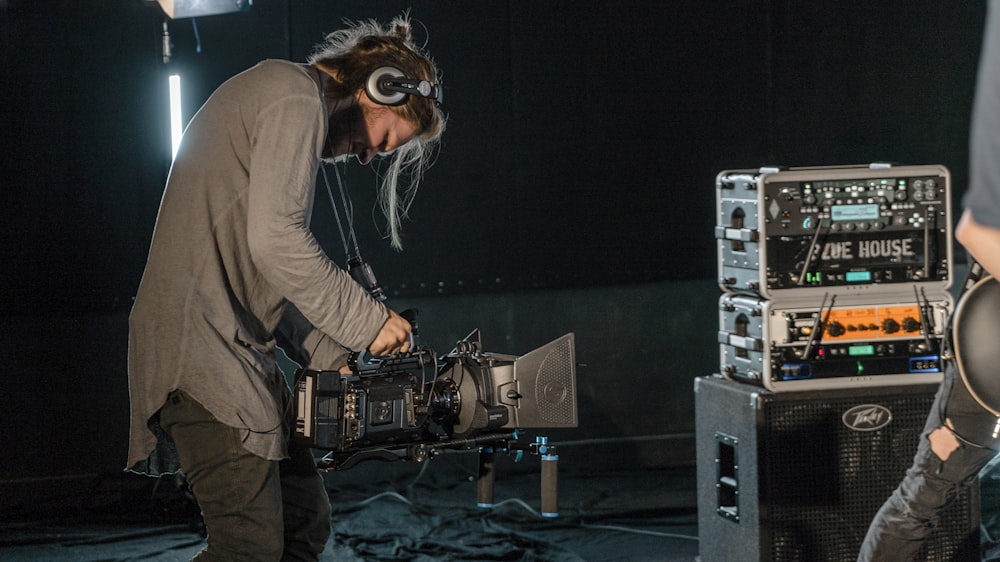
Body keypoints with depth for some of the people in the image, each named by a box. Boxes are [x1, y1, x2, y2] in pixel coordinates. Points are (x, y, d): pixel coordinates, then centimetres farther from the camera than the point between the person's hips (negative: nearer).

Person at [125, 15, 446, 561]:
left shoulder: (295, 105, 26)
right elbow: (274, 241, -20)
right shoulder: (295, 95, -6)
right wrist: (367, 320, -11)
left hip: (237, 347, 11)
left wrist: (334, 360, 16)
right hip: (202, 347, -11)